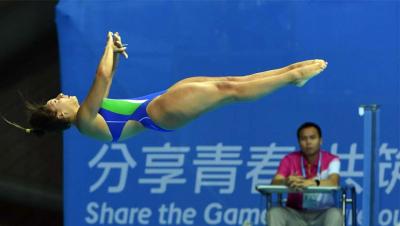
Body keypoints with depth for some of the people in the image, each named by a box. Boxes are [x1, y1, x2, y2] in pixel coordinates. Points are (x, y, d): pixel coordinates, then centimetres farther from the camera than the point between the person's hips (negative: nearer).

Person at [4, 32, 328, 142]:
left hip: (161, 107, 9)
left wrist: (115, 54, 14)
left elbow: (106, 79, 26)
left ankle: (292, 72, 1)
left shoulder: (87, 117, 15)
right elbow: (102, 76, -22)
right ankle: (293, 76, -7)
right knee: (229, 89, -12)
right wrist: (109, 49, -8)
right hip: (161, 112, -9)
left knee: (230, 83, 0)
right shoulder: (84, 120, -12)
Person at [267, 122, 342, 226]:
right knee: (274, 212, -28)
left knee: (335, 214, -34)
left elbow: (334, 182, -25)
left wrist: (312, 182, -47)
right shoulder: (289, 160, -1)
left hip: (322, 214, -1)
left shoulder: (331, 160, -5)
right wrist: (287, 182, -41)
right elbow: (275, 183, -15)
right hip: (295, 214, 1)